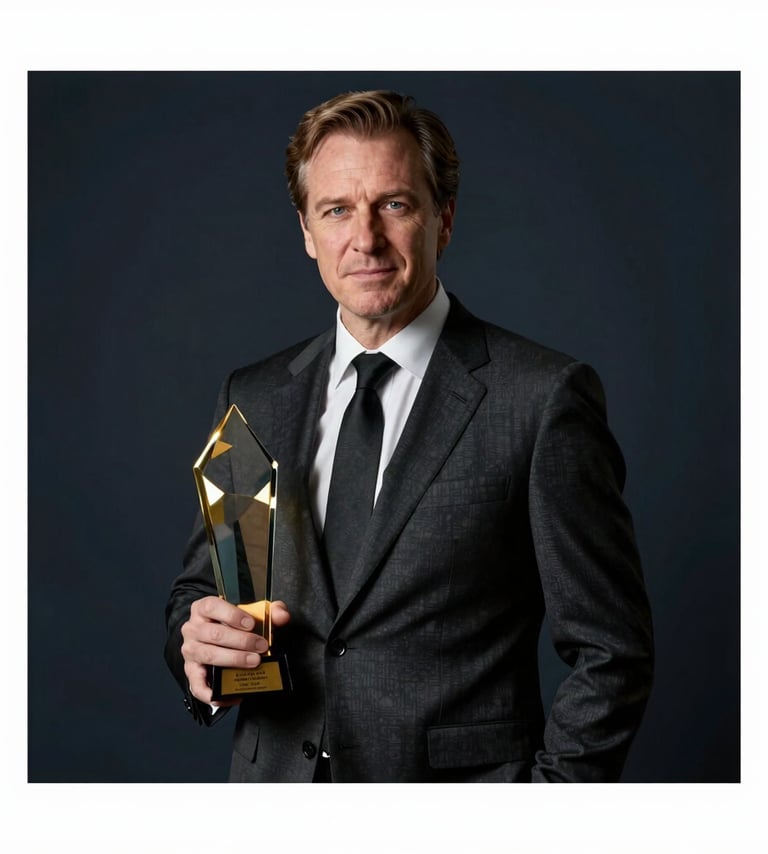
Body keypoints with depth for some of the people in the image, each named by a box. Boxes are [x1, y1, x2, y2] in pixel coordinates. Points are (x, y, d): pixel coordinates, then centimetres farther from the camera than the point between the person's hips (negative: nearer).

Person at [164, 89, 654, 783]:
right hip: (275, 776, 4)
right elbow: (198, 589, 10)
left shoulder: (545, 397, -13)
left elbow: (610, 653, -11)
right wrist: (198, 647, -12)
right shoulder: (253, 399, 3)